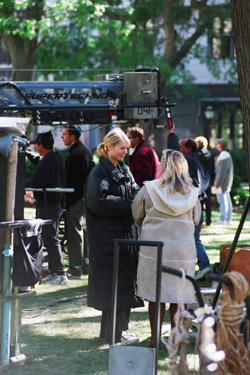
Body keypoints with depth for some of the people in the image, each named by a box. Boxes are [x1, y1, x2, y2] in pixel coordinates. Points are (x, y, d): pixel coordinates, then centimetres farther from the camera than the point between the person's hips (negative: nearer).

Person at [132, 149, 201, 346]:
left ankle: (155, 339, 13)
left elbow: (137, 215, 5)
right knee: (178, 296, 10)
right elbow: (196, 220, 9)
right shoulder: (192, 193, -4)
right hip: (183, 251, 1)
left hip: (154, 249, -1)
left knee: (155, 296, 7)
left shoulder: (149, 189, -8)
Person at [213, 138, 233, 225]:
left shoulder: (223, 156, -17)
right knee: (227, 200, 11)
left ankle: (222, 219, -9)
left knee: (222, 200, -9)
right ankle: (228, 219, 15)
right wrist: (216, 161, 17)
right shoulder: (227, 155, 15)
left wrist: (218, 183, -22)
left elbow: (222, 171, -22)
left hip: (222, 182, -10)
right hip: (228, 182, 10)